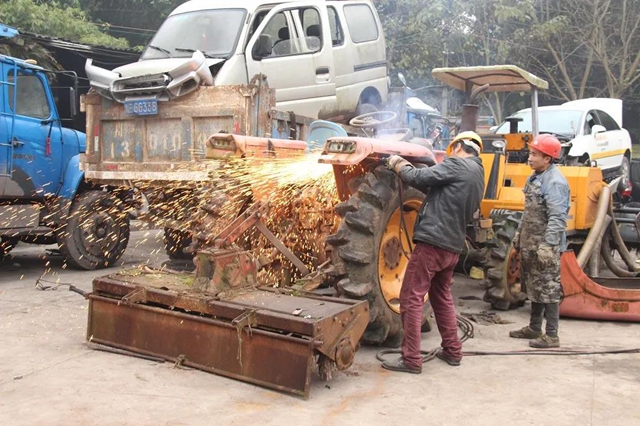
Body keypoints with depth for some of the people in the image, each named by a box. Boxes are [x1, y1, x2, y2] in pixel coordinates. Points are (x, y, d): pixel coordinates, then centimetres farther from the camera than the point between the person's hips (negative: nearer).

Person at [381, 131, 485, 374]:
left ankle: (411, 360, -2)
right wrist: (409, 169, 20)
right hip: (453, 247, 9)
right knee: (442, 297, 23)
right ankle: (452, 351, 28)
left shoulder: (457, 165, -8)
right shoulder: (477, 175, 19)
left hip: (432, 242, -9)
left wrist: (399, 165, 5)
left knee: (412, 299, -4)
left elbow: (420, 178, -13)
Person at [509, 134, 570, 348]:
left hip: (544, 245, -10)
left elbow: (557, 218, -24)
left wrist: (548, 245, -28)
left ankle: (551, 335, 5)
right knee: (533, 287, 18)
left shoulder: (554, 182, -18)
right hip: (530, 243, 10)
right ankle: (534, 328, 30)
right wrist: (520, 234, 23)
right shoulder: (535, 177, 13)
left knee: (548, 289, -3)